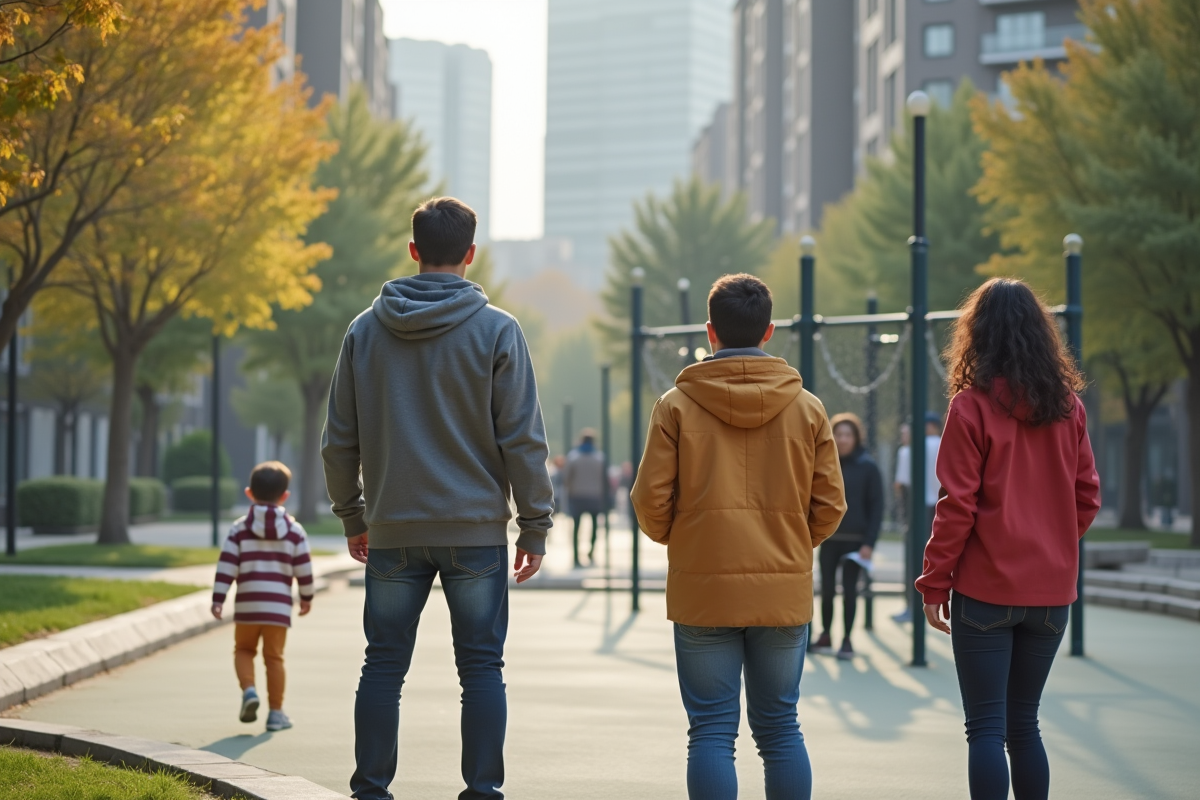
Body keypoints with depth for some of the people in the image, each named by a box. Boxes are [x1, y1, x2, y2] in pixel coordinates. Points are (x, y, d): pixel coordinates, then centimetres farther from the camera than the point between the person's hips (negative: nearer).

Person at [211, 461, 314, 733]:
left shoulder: (240, 528, 1)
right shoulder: (294, 530, 3)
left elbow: (226, 566, -4)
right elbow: (304, 569, 3)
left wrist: (218, 599, -2)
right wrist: (306, 597, 17)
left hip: (247, 604, 0)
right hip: (279, 606, 0)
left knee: (244, 649, 19)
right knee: (274, 657, 8)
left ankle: (248, 690, -6)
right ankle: (276, 712, 8)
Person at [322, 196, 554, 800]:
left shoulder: (365, 330, 4)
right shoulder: (496, 331, -5)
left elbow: (339, 441, 7)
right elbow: (523, 440, -6)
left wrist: (352, 516, 18)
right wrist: (535, 526, 1)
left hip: (392, 531, 2)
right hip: (476, 528, -2)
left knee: (384, 666, 9)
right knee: (481, 668, 4)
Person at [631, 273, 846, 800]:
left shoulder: (676, 405, -3)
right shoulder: (806, 407, 2)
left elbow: (651, 501, -5)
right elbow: (829, 506, 2)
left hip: (702, 593, -2)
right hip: (785, 592, 2)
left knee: (711, 731, 2)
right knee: (780, 728, 11)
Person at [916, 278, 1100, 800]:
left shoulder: (972, 405, -9)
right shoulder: (1067, 406, 3)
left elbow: (957, 505, -11)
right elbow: (1087, 498, 7)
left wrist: (934, 585, -4)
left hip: (986, 588, -5)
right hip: (1051, 590, 5)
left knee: (986, 727, -1)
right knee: (1023, 723, 16)